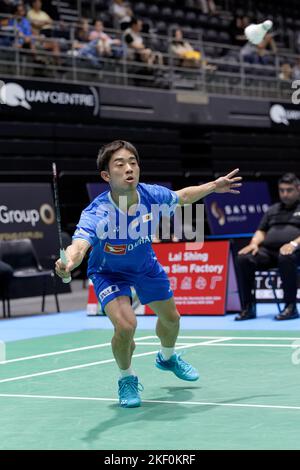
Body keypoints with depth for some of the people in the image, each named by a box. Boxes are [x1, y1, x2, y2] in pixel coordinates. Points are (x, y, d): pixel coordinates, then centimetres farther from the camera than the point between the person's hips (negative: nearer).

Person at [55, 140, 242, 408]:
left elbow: (183, 196, -1)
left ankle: (167, 357, 58)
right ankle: (127, 378, 6)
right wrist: (69, 261, -79)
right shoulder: (97, 214, -39)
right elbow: (79, 245, -57)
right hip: (109, 272, -5)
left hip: (146, 265, 5)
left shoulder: (152, 195, -25)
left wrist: (214, 186, 4)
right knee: (125, 326, -26)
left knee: (171, 318, 21)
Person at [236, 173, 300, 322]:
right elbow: (261, 231, 25)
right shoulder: (273, 210, 29)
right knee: (244, 259, -24)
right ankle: (247, 308, -22)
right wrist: (254, 243, 2)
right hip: (268, 250, 5)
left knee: (285, 258, -41)